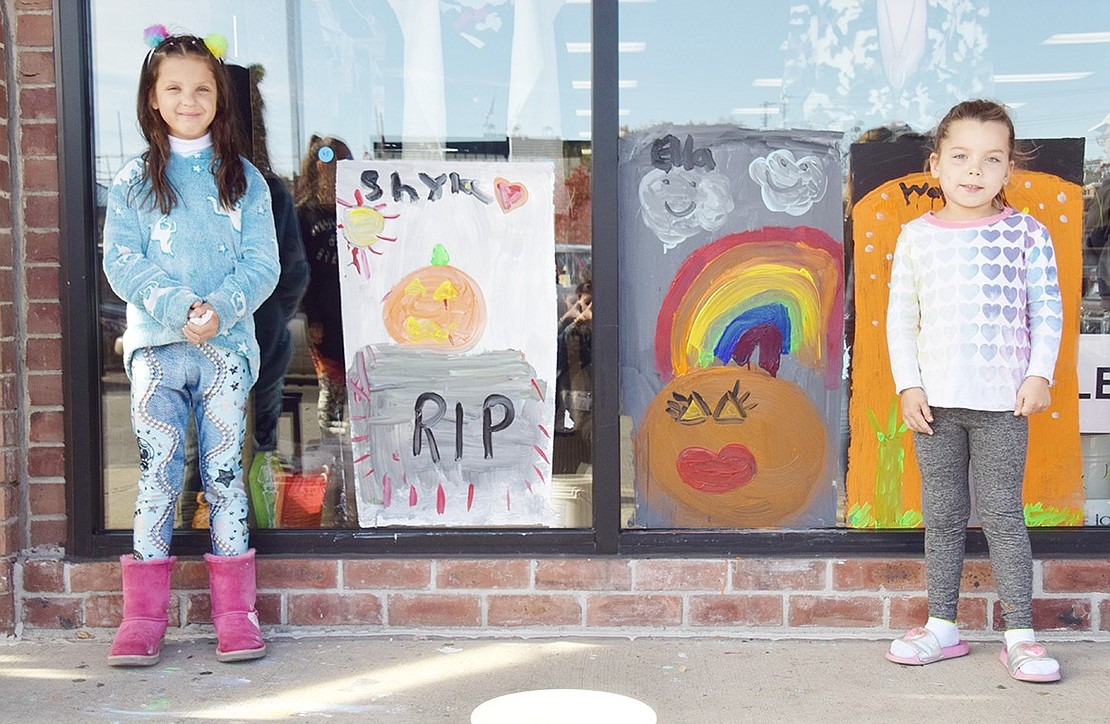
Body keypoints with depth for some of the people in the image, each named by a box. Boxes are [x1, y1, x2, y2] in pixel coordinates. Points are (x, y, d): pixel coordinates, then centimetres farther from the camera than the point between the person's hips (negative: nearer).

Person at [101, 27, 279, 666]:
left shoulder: (243, 178, 9)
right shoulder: (134, 181, 8)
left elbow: (263, 264, 1)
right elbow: (121, 261, -2)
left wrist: (219, 308, -17)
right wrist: (177, 308, -18)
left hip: (228, 346, 0)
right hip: (156, 347, 0)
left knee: (226, 470, 2)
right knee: (157, 473, -1)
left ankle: (236, 613, 8)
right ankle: (143, 617, 5)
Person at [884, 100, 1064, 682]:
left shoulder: (1026, 234, 0)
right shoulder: (916, 237, 4)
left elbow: (1047, 311, 2)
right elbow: (900, 317, 6)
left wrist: (1039, 374, -8)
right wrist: (908, 384, -2)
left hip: (1002, 402, -2)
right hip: (934, 401, 2)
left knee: (1003, 513, 1)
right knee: (942, 515, 10)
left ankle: (1020, 634, 9)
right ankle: (942, 625, 19)